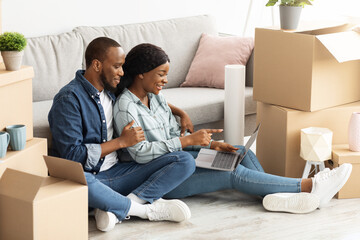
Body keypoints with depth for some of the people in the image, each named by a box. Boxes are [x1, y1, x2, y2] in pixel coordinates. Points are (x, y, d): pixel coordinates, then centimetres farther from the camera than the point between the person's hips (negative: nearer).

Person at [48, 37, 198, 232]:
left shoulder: (113, 89, 12)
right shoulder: (69, 99, -12)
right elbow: (72, 155, -19)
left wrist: (180, 112, 19)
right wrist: (121, 141, -14)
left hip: (116, 172, 7)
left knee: (185, 161, -8)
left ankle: (118, 208, -25)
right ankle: (149, 209, -24)